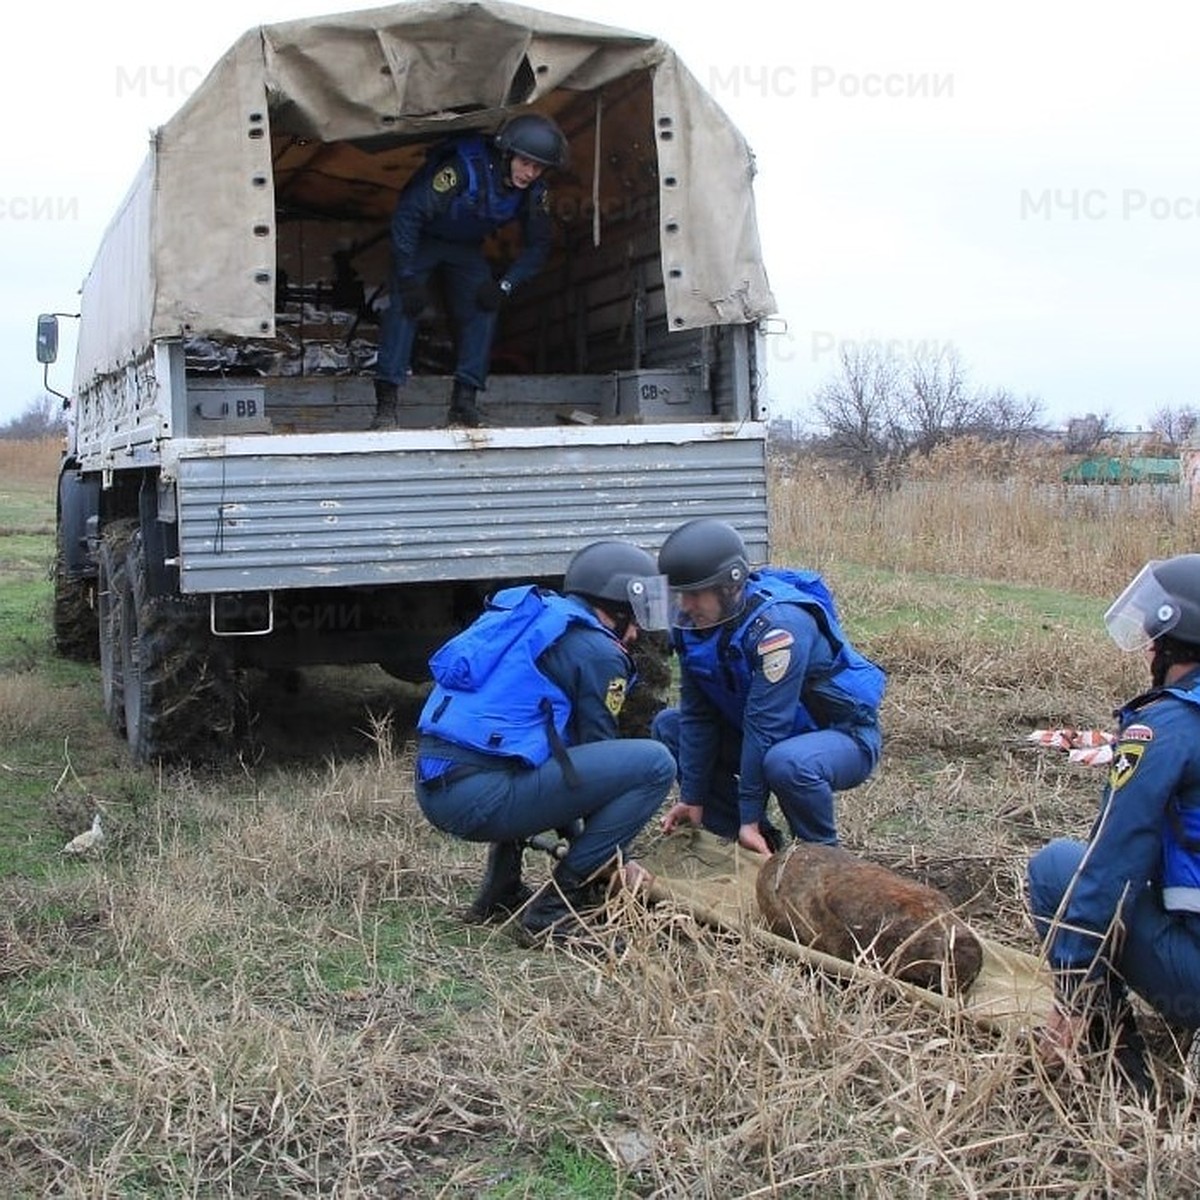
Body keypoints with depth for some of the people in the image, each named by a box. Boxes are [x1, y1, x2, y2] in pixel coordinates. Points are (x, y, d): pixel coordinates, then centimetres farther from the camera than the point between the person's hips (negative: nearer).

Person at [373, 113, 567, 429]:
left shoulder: (534, 192, -17)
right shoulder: (465, 168, -36)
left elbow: (539, 243, -3)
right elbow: (408, 212, -33)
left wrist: (505, 285, -17)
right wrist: (408, 278, -35)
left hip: (467, 248, 5)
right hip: (422, 238, -5)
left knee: (483, 308, -12)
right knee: (404, 305, -21)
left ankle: (464, 401, -9)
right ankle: (387, 403, -24)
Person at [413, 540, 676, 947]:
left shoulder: (531, 619, 23)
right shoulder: (598, 651, -1)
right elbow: (598, 755, 4)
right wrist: (616, 861, 17)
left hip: (433, 788, 9)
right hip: (482, 797, -9)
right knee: (654, 764, -8)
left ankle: (500, 891, 24)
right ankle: (555, 908, -4)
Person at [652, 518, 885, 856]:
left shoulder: (779, 623, -31)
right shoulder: (696, 624, -7)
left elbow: (764, 726, -30)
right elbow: (697, 715, -3)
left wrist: (750, 817, -28)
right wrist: (693, 798, -4)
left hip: (844, 736, -8)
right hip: (782, 734, 8)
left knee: (786, 763, -40)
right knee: (668, 725, 3)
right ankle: (750, 841, 4)